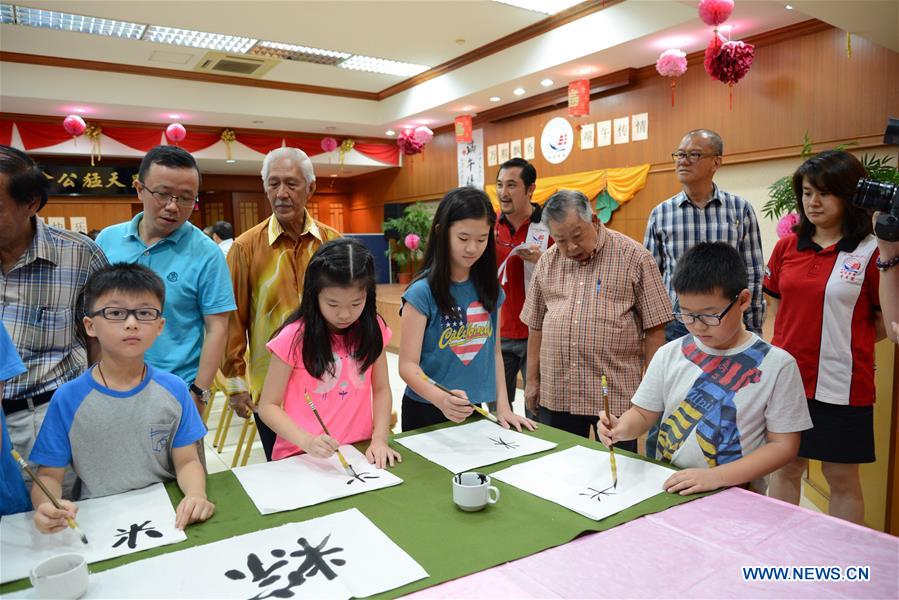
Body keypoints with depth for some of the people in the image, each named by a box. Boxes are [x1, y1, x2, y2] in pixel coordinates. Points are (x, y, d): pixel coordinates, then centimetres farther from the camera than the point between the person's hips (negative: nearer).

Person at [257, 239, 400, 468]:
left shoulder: (372, 329, -1)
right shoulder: (294, 338, -11)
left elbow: (381, 390, 7)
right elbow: (268, 406, -5)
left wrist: (379, 439, -7)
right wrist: (307, 441, -20)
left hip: (359, 452, 2)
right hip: (301, 457, -2)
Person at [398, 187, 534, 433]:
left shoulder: (489, 289, 0)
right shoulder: (423, 292, -17)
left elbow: (493, 350, 7)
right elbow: (408, 365, -19)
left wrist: (502, 405, -1)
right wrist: (440, 398, -36)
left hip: (473, 410, 5)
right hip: (427, 410, -4)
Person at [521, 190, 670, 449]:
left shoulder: (633, 256, -5)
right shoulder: (548, 261, 8)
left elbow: (654, 328, -4)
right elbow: (536, 325, 12)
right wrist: (532, 380, 11)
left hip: (616, 395, -3)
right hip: (555, 396, 4)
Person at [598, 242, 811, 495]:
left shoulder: (776, 365, -3)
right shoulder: (669, 354, 4)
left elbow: (783, 445, -3)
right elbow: (642, 413, 11)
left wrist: (716, 476, -16)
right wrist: (621, 428, -12)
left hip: (733, 495, -2)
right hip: (666, 487, 2)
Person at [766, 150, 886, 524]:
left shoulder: (871, 253, -5)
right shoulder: (786, 247, 6)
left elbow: (887, 324, -4)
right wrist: (801, 340, 4)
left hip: (841, 385, -4)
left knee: (842, 478, 10)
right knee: (785, 469, 15)